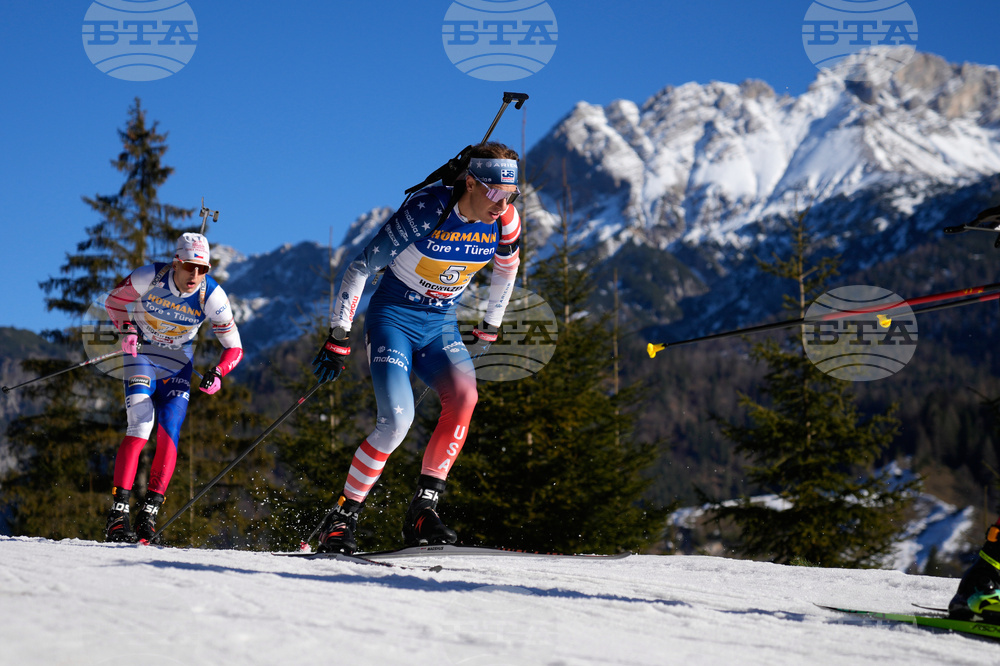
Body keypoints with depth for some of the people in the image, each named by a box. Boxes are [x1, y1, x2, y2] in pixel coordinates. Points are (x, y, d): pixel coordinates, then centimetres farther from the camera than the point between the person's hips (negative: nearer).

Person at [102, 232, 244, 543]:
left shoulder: (213, 296, -19)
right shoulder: (149, 277, -22)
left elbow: (234, 348, -10)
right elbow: (113, 301, -2)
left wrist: (217, 373, -29)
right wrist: (126, 330, -20)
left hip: (178, 362, 2)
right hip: (141, 354, -2)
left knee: (169, 434, -14)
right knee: (140, 428, -18)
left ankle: (149, 513, -8)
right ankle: (117, 515, -19)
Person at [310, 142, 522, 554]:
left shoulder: (505, 222, -8)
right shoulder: (425, 211, -23)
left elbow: (506, 269, 17)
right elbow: (361, 267, -15)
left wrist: (490, 327, 22)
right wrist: (339, 336, -15)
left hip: (441, 326, 5)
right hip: (393, 318, -4)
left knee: (464, 395, -26)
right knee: (396, 420, -23)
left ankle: (422, 513, -19)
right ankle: (341, 520, -6)